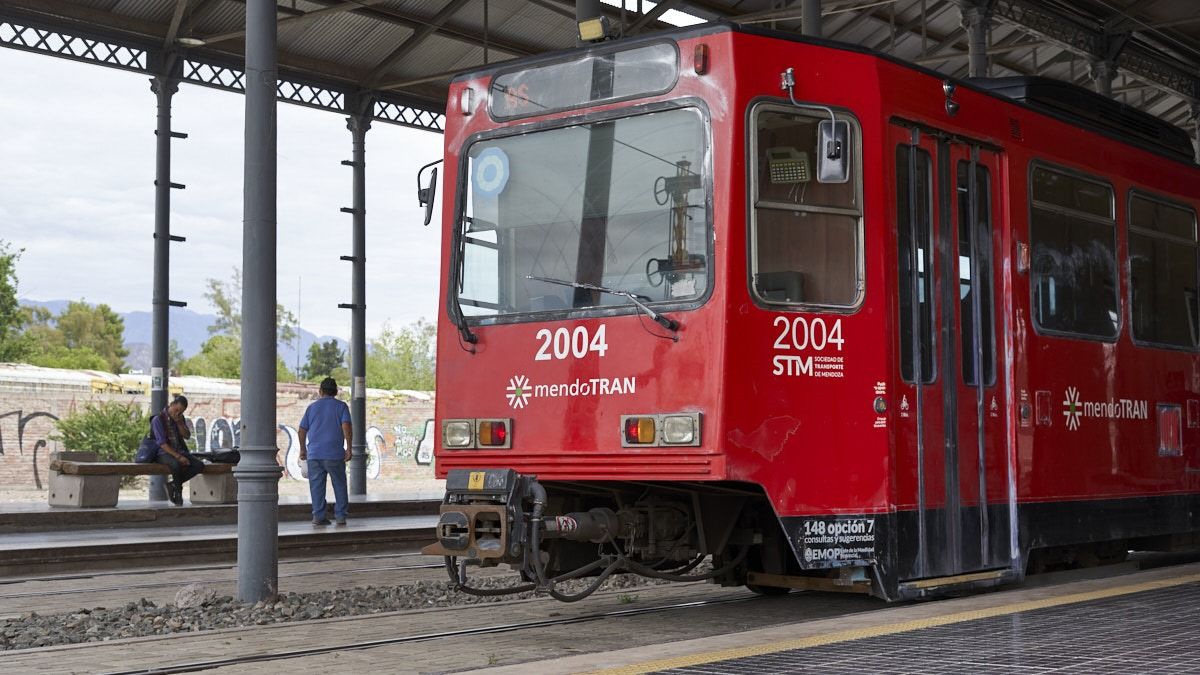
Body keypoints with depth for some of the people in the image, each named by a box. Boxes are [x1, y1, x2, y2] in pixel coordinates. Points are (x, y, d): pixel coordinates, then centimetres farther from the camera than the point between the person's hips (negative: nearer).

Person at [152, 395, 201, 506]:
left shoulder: (180, 418, 12)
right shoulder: (158, 419, -10)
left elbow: (187, 436, 7)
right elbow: (162, 443, -17)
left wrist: (180, 423, -10)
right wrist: (178, 457, -24)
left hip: (180, 451, 6)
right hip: (163, 453, -6)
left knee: (199, 466, -20)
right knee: (177, 464, -39)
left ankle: (172, 484, -6)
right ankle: (178, 490, -12)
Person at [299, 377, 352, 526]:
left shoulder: (312, 407, 11)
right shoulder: (341, 406, 3)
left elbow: (301, 431, 10)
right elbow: (346, 427, -11)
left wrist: (303, 449, 21)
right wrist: (348, 448, -8)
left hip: (314, 454, 2)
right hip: (335, 454, -2)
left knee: (317, 486, 4)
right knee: (339, 486, 7)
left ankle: (318, 516, 0)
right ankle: (340, 515, 4)